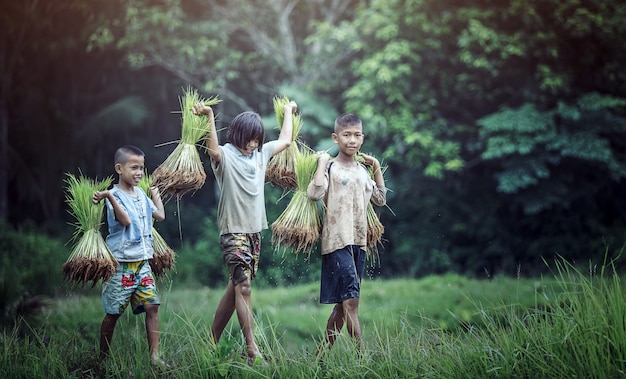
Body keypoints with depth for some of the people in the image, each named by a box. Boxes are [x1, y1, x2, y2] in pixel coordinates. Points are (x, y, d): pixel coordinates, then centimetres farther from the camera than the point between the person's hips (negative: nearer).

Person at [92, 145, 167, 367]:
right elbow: (125, 220, -26)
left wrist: (156, 194, 26)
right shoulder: (114, 195, -11)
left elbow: (160, 215, 18)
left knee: (152, 305, -4)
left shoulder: (141, 195, 11)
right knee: (113, 312, 2)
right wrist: (109, 196, -35)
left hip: (142, 262, 6)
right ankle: (103, 357, 15)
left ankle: (154, 356, -1)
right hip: (121, 264, -6)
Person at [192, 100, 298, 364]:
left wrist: (288, 111, 34)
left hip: (255, 230, 7)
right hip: (233, 230, -7)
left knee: (236, 287, 9)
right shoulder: (226, 155, -9)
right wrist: (209, 117, -45)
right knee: (244, 286, -12)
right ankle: (253, 352, -13)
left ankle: (212, 340, 20)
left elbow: (285, 140, 26)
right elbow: (213, 150, -33)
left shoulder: (261, 153, 11)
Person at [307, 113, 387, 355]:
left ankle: (324, 352, 19)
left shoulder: (362, 170, 15)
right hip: (337, 243, -7)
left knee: (343, 303, 11)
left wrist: (377, 169, 19)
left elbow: (380, 199, 24)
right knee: (350, 300, -12)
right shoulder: (331, 168, -5)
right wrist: (322, 163, -15)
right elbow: (314, 193, -22)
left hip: (358, 243, 7)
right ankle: (362, 353, -12)